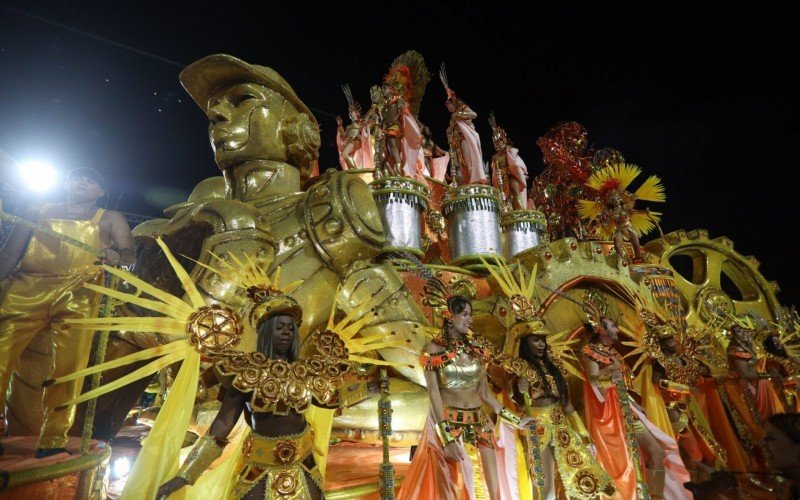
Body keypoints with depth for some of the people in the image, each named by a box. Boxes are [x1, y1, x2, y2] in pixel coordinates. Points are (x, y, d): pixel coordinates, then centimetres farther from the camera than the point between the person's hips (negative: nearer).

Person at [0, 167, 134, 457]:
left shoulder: (109, 220, 17)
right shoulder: (38, 213, 23)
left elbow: (130, 255, 2)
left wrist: (116, 256, -22)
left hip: (76, 297, -2)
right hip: (25, 290, 2)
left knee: (68, 368, -8)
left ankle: (53, 441, -2)